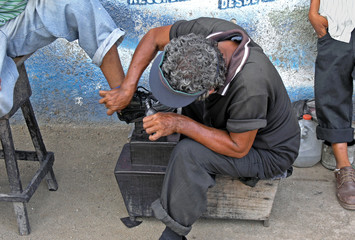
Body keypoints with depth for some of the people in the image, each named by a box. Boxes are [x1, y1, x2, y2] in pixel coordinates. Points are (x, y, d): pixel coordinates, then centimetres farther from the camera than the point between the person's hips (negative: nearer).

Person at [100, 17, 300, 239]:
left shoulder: (249, 88, -43)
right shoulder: (207, 30, -25)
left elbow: (238, 148, -27)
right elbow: (154, 37, -9)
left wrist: (180, 124, -28)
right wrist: (127, 89, -16)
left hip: (267, 152, -8)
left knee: (189, 153, -27)